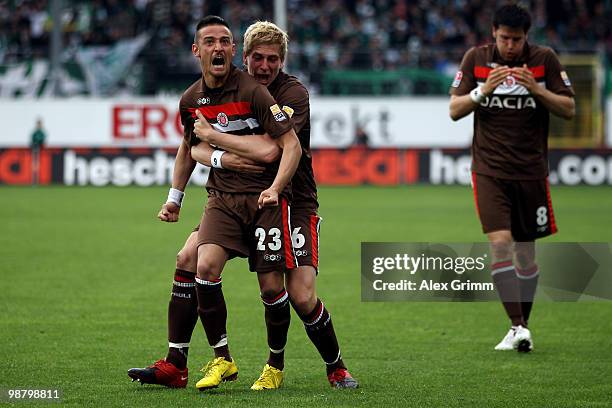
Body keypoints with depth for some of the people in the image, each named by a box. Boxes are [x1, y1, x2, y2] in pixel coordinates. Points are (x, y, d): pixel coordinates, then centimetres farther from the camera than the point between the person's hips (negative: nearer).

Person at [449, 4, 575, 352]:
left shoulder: (545, 59, -1)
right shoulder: (476, 59, 1)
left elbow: (569, 110, -2)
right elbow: (455, 110, 1)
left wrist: (536, 89, -18)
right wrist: (483, 91, -17)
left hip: (531, 170, 1)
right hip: (489, 170, -1)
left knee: (526, 252, 5)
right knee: (500, 242, -17)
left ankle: (522, 326, 20)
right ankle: (518, 327, -18)